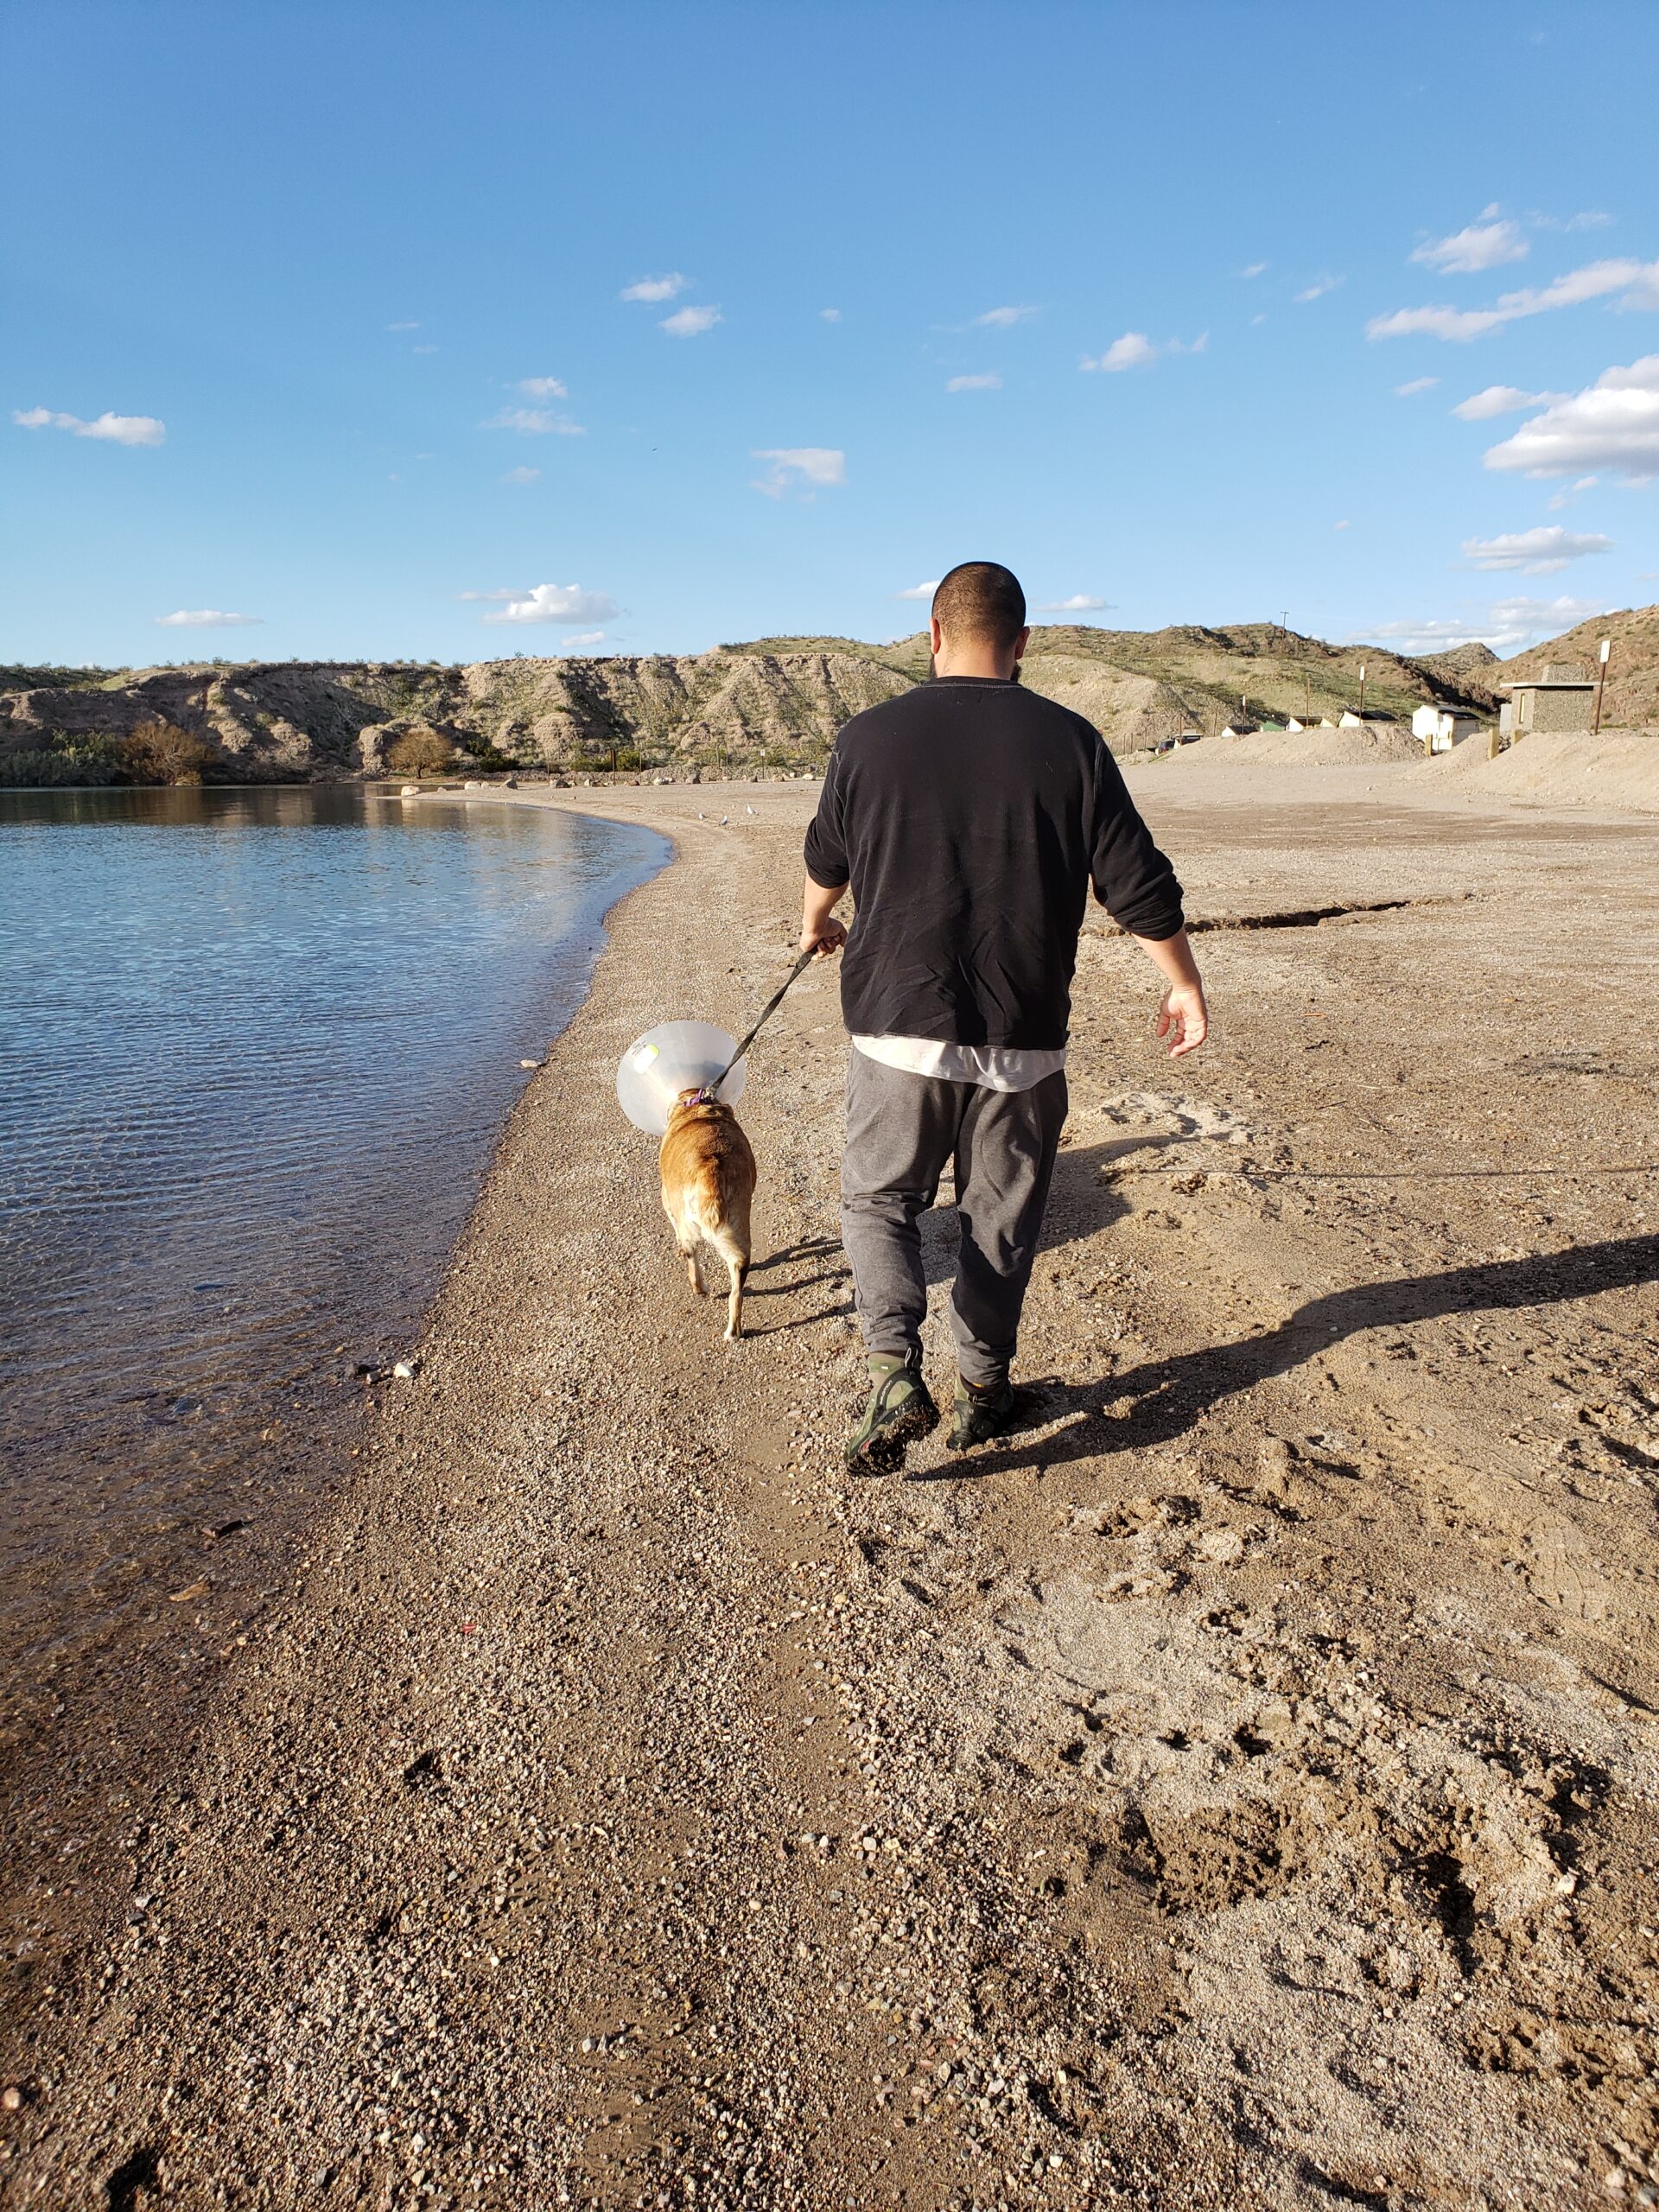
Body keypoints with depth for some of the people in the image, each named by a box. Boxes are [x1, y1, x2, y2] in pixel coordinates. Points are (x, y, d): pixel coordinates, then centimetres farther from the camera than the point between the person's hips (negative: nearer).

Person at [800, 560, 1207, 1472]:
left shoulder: (869, 737, -1)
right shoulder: (1069, 742, -3)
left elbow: (827, 859, 15)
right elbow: (1138, 884, -1)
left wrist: (815, 921, 37)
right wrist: (1185, 985, 13)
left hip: (899, 1028, 0)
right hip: (1022, 1038, 1)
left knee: (879, 1199, 15)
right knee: (1001, 1217, 15)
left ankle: (895, 1375, -2)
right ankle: (982, 1390, 26)